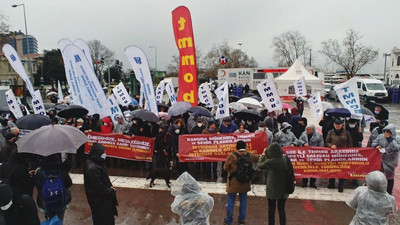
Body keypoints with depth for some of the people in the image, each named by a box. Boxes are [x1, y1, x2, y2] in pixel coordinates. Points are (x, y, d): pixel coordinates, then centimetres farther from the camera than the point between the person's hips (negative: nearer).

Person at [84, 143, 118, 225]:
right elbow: (98, 187, -26)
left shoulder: (98, 163, 0)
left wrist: (110, 186, -1)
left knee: (108, 217, 23)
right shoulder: (92, 168, -30)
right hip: (98, 200, -9)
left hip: (103, 197, 9)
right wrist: (110, 191, -13)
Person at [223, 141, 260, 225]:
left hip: (233, 184, -3)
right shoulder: (250, 155, -5)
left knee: (230, 202, 9)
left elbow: (225, 168, -8)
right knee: (243, 201, 19)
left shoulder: (232, 155, -16)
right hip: (245, 183, 4)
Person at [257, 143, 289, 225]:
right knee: (281, 210, 17)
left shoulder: (269, 162, -23)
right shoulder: (285, 159, -11)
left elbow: (259, 165, -5)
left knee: (271, 210, 15)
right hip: (284, 189, 4)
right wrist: (266, 156, 3)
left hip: (272, 190, -3)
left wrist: (263, 155, 6)